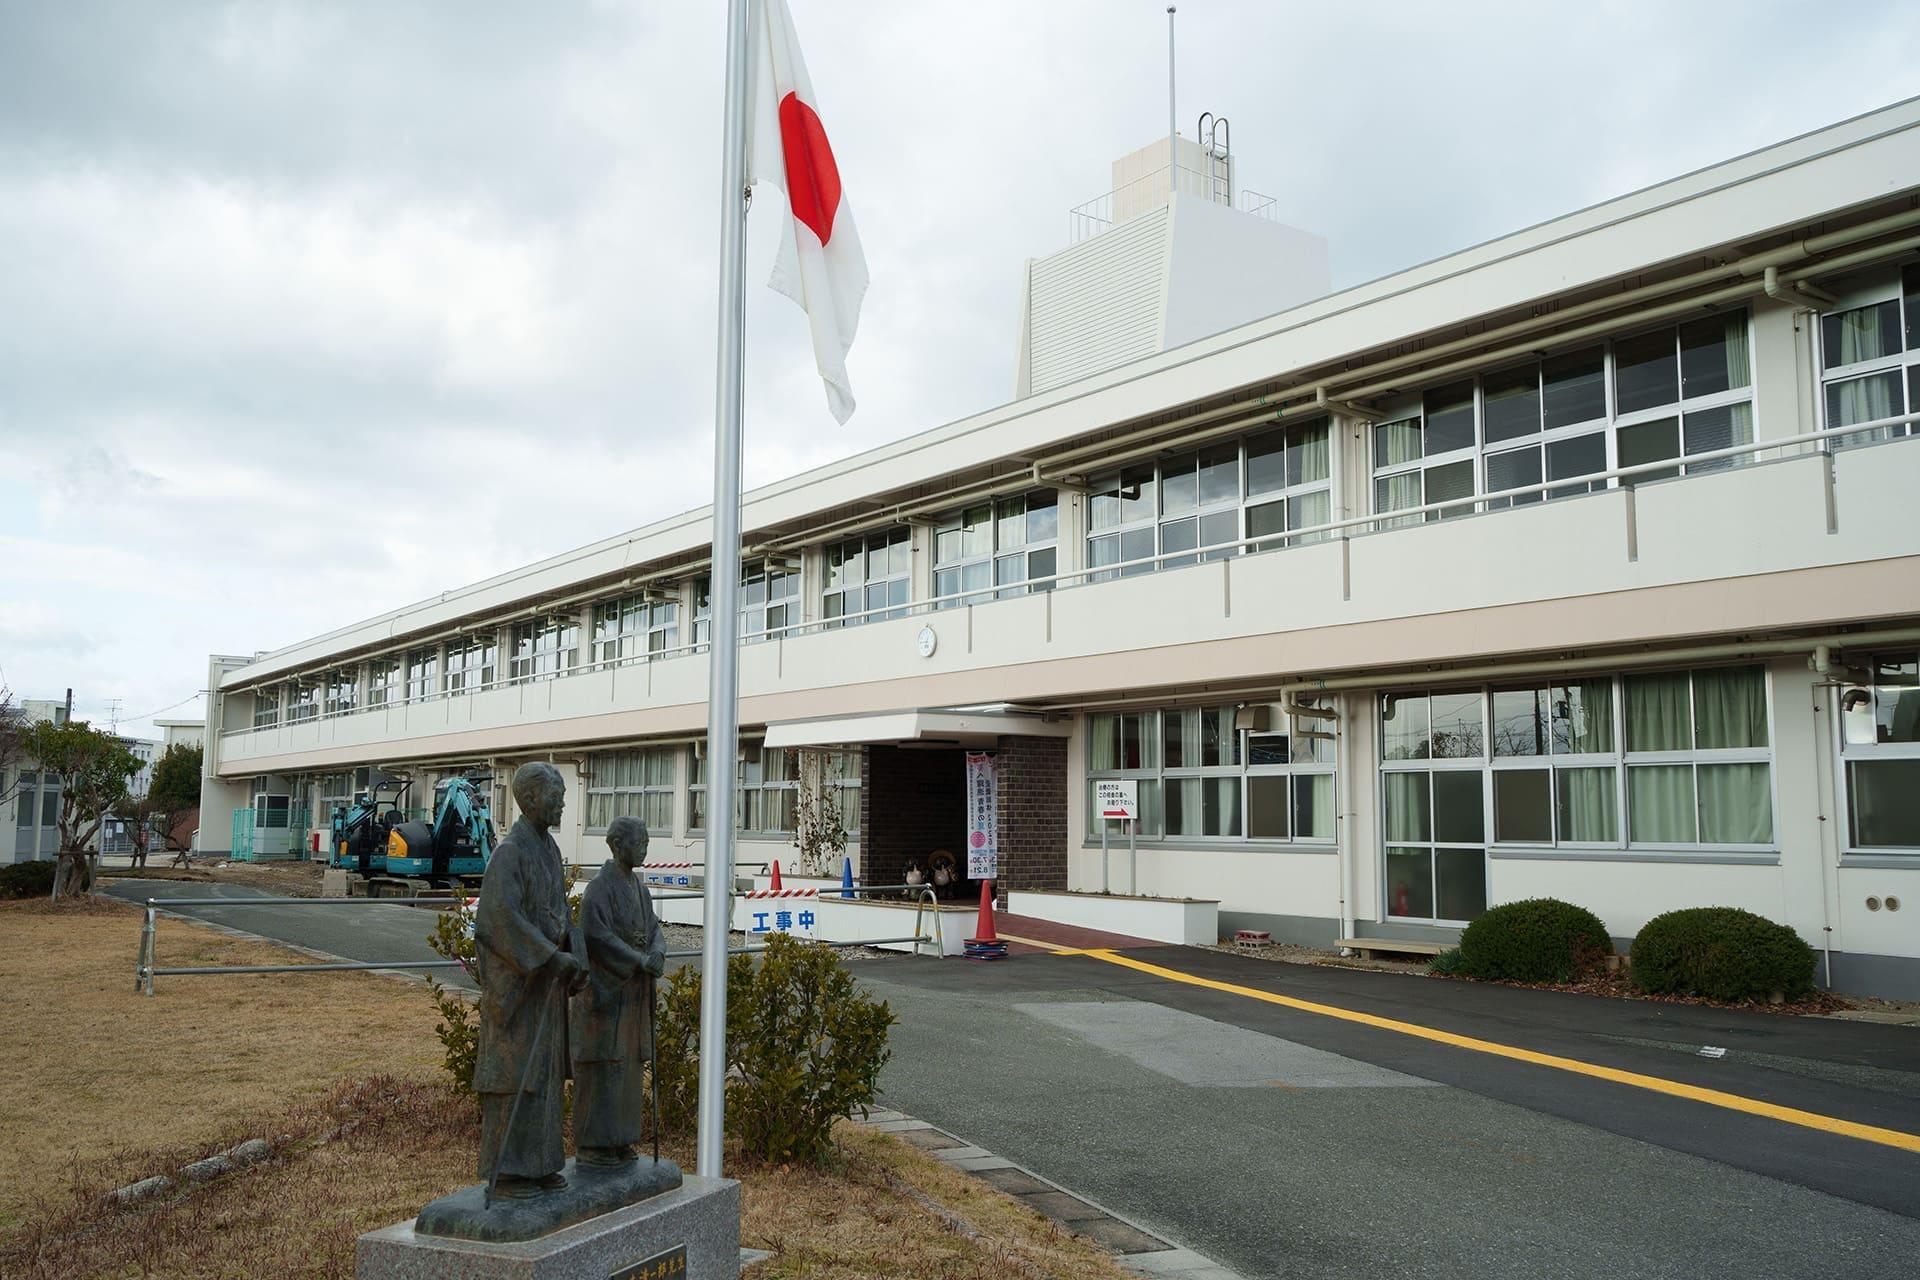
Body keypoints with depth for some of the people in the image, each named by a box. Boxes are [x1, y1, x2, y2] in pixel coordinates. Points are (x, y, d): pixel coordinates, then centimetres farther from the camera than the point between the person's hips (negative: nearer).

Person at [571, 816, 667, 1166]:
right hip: (605, 989, -8)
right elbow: (598, 936, -20)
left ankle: (617, 1138, 18)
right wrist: (641, 961, -23)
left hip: (632, 992, 8)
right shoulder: (599, 888, -12)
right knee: (601, 1065, -4)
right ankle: (591, 1143, 4)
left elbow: (653, 930, 8)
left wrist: (657, 954, -15)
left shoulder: (638, 890, 13)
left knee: (628, 1064, 10)